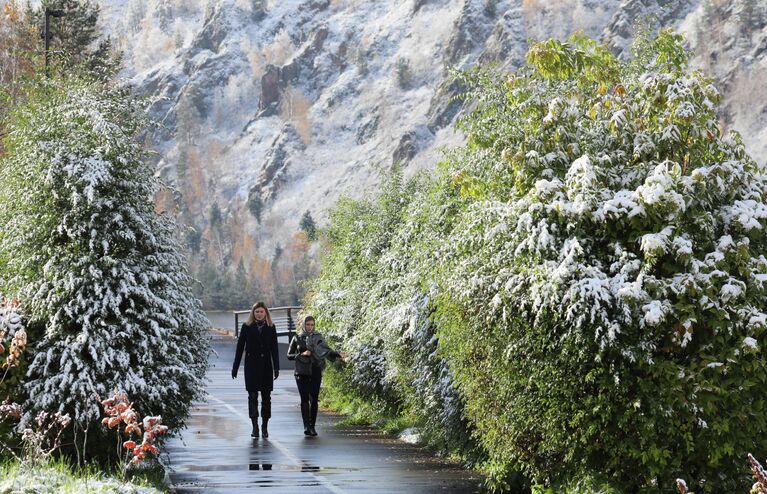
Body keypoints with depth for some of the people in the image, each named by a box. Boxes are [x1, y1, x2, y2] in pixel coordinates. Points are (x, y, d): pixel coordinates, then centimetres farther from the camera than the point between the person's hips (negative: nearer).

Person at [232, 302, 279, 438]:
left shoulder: (270, 328, 6)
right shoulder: (247, 327, 2)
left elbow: (274, 349, 5)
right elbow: (240, 347, 3)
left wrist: (276, 367, -2)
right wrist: (235, 367, 0)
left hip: (266, 366, 1)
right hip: (251, 365, -1)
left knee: (266, 397, 4)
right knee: (252, 396, -4)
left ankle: (264, 427, 12)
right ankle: (255, 426, -4)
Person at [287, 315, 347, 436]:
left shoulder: (318, 337, 9)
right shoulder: (297, 338, 8)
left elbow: (326, 350, -2)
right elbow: (289, 355, 8)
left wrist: (338, 354, -20)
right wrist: (301, 355, -9)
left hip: (315, 373, 1)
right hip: (302, 373, -1)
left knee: (314, 399, -2)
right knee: (304, 399, -9)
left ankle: (312, 426, 6)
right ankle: (306, 425, -15)